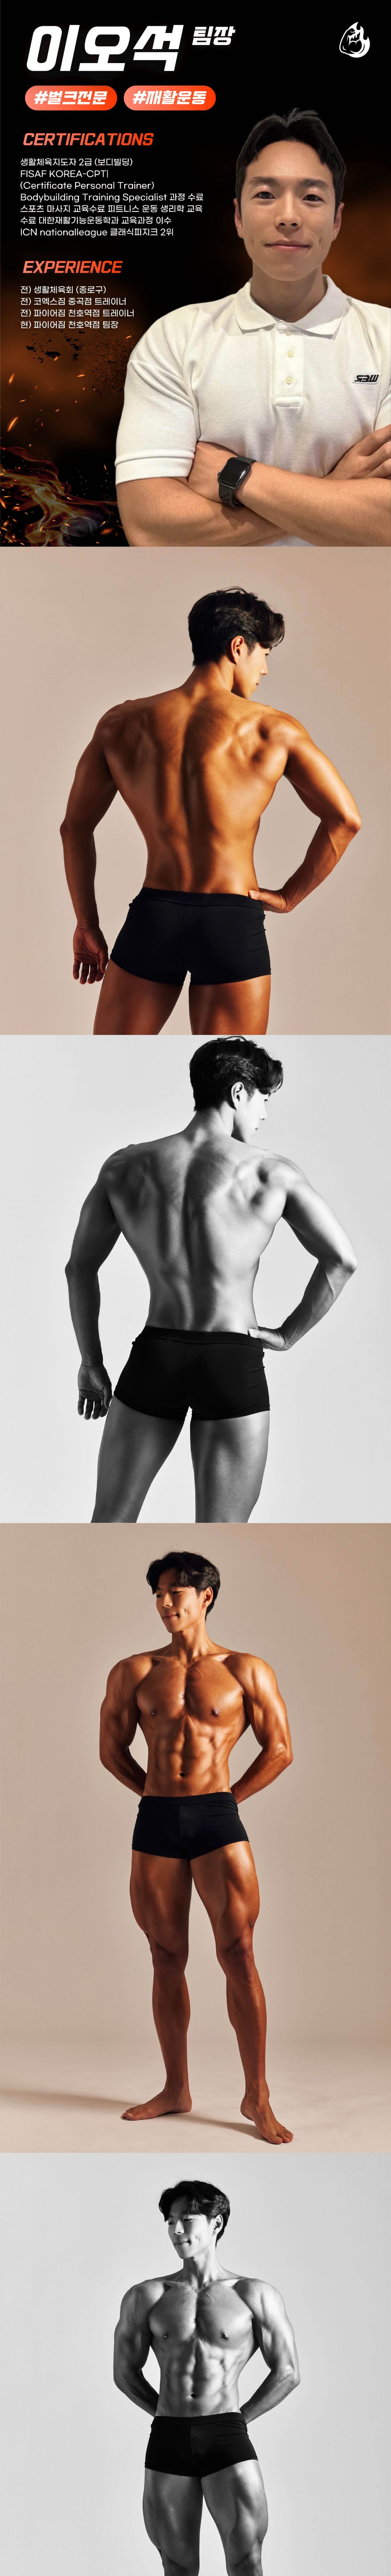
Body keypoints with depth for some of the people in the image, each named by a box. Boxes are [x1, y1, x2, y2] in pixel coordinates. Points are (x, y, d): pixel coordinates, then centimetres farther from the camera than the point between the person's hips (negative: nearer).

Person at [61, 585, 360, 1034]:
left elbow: (75, 827, 9)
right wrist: (289, 896, 6)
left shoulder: (122, 723, 7)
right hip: (234, 926, -2)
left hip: (152, 917, 2)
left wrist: (87, 924, 17)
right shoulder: (274, 731, 0)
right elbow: (345, 819, -4)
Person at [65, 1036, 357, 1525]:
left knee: (110, 1521, 16)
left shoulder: (125, 1167, 5)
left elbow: (80, 1268, 8)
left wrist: (91, 1362, 17)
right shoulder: (270, 1172, -3)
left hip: (153, 1356, 2)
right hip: (234, 1364, -2)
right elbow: (342, 1259, -6)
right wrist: (288, 1334, 6)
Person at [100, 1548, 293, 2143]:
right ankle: (176, 2089, 20)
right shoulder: (134, 1672, 7)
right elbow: (112, 1748, 15)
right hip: (156, 1824, 3)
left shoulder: (246, 1671, 2)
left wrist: (228, 1799, 6)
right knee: (168, 1959, 9)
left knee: (239, 1954, -7)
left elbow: (280, 1749, 7)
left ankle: (257, 2098, -1)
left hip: (219, 1821, -2)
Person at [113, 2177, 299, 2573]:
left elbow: (288, 2373, 8)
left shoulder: (256, 2296, 3)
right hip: (167, 2439, 2)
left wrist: (238, 2419, 8)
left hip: (228, 2439, -2)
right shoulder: (146, 2297, 7)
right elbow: (126, 2372, 16)